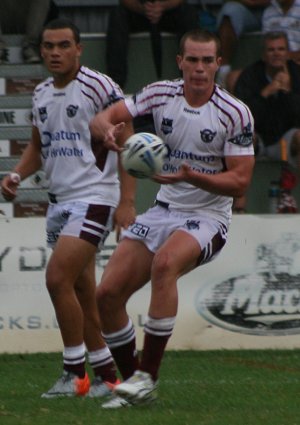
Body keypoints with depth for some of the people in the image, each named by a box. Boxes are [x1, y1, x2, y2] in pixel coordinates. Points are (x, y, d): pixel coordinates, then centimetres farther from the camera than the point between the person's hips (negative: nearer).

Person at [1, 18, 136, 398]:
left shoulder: (98, 88, -10)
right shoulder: (41, 94, 13)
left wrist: (126, 203, -16)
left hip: (93, 198, -8)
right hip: (59, 201, 8)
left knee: (57, 278, -18)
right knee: (81, 294, 8)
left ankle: (75, 373, -10)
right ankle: (106, 375, 15)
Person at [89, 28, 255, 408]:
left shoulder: (235, 113, -12)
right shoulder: (161, 94, -1)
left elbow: (240, 181, -12)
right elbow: (101, 119, -4)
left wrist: (191, 176, -28)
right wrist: (108, 129, -29)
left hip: (207, 216, -5)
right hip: (164, 210, 5)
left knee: (165, 262, -36)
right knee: (107, 293, -7)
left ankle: (147, 376, -30)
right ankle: (131, 380, 13)